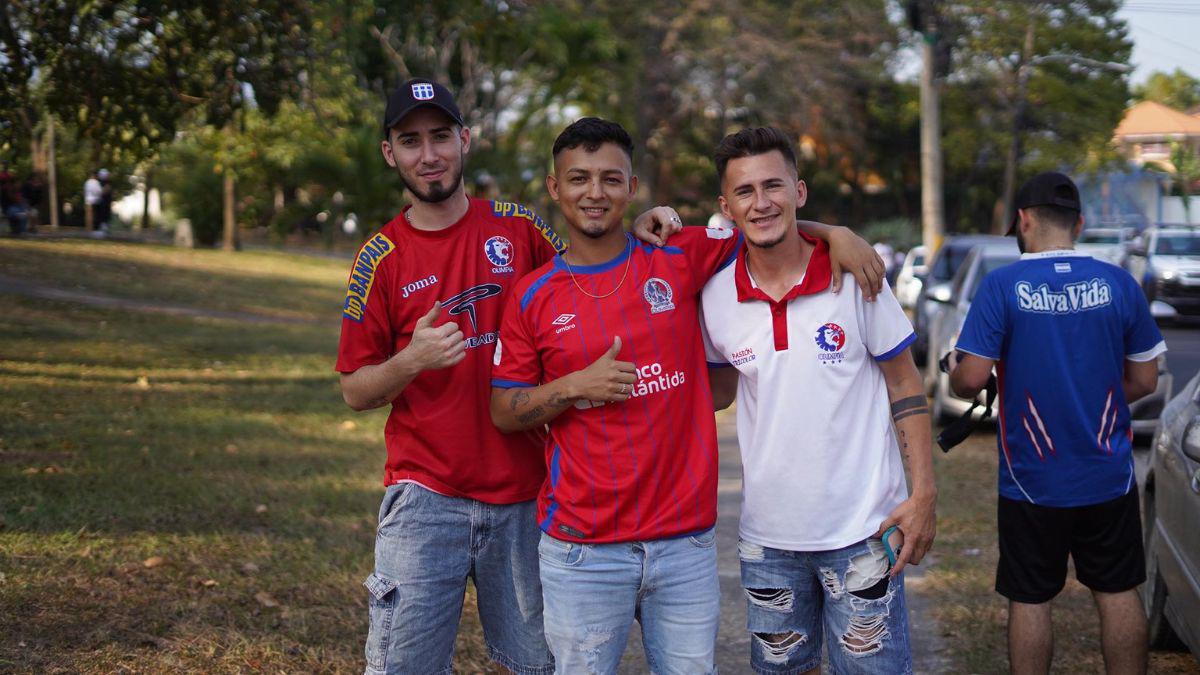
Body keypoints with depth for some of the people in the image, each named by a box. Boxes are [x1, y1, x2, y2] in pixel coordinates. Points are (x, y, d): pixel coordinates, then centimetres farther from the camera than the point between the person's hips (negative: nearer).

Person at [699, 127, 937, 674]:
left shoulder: (854, 277, -8)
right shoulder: (716, 295, -3)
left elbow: (904, 386, -1)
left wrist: (923, 494, -7)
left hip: (862, 527, -2)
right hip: (767, 534, 3)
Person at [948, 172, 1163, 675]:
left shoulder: (1002, 286, -12)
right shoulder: (1118, 284, -3)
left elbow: (971, 377, -16)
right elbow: (1145, 380, 3)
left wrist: (955, 383, 7)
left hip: (1031, 479, -2)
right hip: (1109, 477, 2)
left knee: (1030, 601, 9)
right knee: (1118, 594, 13)